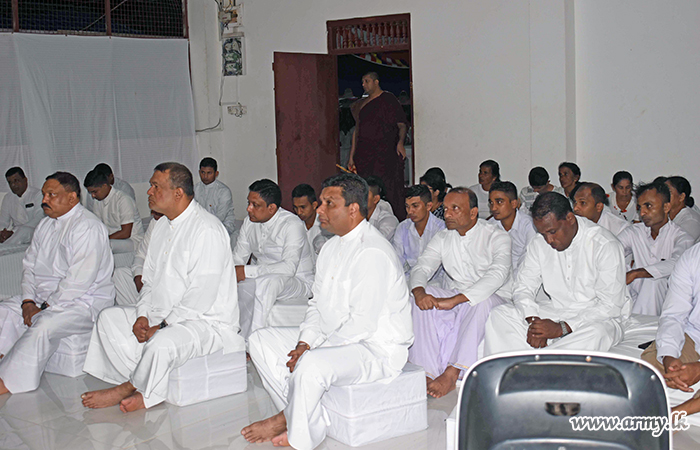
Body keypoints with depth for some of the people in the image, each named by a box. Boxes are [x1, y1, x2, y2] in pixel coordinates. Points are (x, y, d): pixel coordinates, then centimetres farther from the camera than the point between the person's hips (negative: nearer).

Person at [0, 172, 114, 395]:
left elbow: (78, 281, -22)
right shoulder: (46, 225, 12)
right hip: (44, 297, 9)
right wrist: (28, 301, -3)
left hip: (83, 302, -9)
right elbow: (29, 266, 13)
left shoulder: (88, 228, -16)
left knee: (43, 325, -31)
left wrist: (45, 308, -19)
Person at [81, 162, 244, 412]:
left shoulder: (207, 230, -19)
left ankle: (128, 388, -4)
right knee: (110, 318, 1)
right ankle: (144, 391, -8)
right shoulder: (162, 225, 11)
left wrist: (162, 326, -20)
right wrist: (142, 315, -1)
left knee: (162, 343, -35)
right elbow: (150, 279, 16)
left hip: (206, 321, -10)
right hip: (162, 316, 10)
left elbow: (201, 298, -23)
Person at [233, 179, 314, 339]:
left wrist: (247, 271, -32)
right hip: (262, 278, 7)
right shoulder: (249, 222, 5)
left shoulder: (292, 225, -18)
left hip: (298, 283, -7)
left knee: (268, 281, -38)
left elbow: (289, 267, -29)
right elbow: (238, 258, 10)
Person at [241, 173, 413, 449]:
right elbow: (318, 304, 13)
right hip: (334, 339, 10)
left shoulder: (372, 253, -22)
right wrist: (305, 342, -5)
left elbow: (362, 325, -25)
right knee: (261, 340, 4)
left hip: (377, 349, -10)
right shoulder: (331, 247, 11)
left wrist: (311, 350, -19)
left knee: (312, 364, -37)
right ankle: (304, 420, -5)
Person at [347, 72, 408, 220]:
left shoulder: (388, 99, 1)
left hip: (385, 152, -5)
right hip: (364, 154, 5)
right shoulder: (362, 104, 18)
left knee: (387, 189, -9)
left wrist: (400, 142, -24)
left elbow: (402, 124, -5)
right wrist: (351, 156, 17)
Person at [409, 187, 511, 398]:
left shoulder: (497, 237, -8)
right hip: (452, 297, 5)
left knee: (481, 301, -39)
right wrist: (419, 291, -27)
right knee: (421, 298, -23)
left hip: (493, 300, -4)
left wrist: (455, 300, -36)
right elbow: (422, 266, 0)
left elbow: (498, 274, -25)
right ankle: (428, 372, -28)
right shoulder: (443, 238, 9)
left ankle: (452, 373, -38)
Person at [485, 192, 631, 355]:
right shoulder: (539, 243, 1)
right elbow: (524, 286, 4)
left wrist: (561, 328, -27)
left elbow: (610, 306, -19)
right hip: (556, 311, 5)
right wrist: (533, 322, -18)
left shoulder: (606, 246, -16)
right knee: (499, 315, -15)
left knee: (595, 333, -41)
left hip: (597, 318, -5)